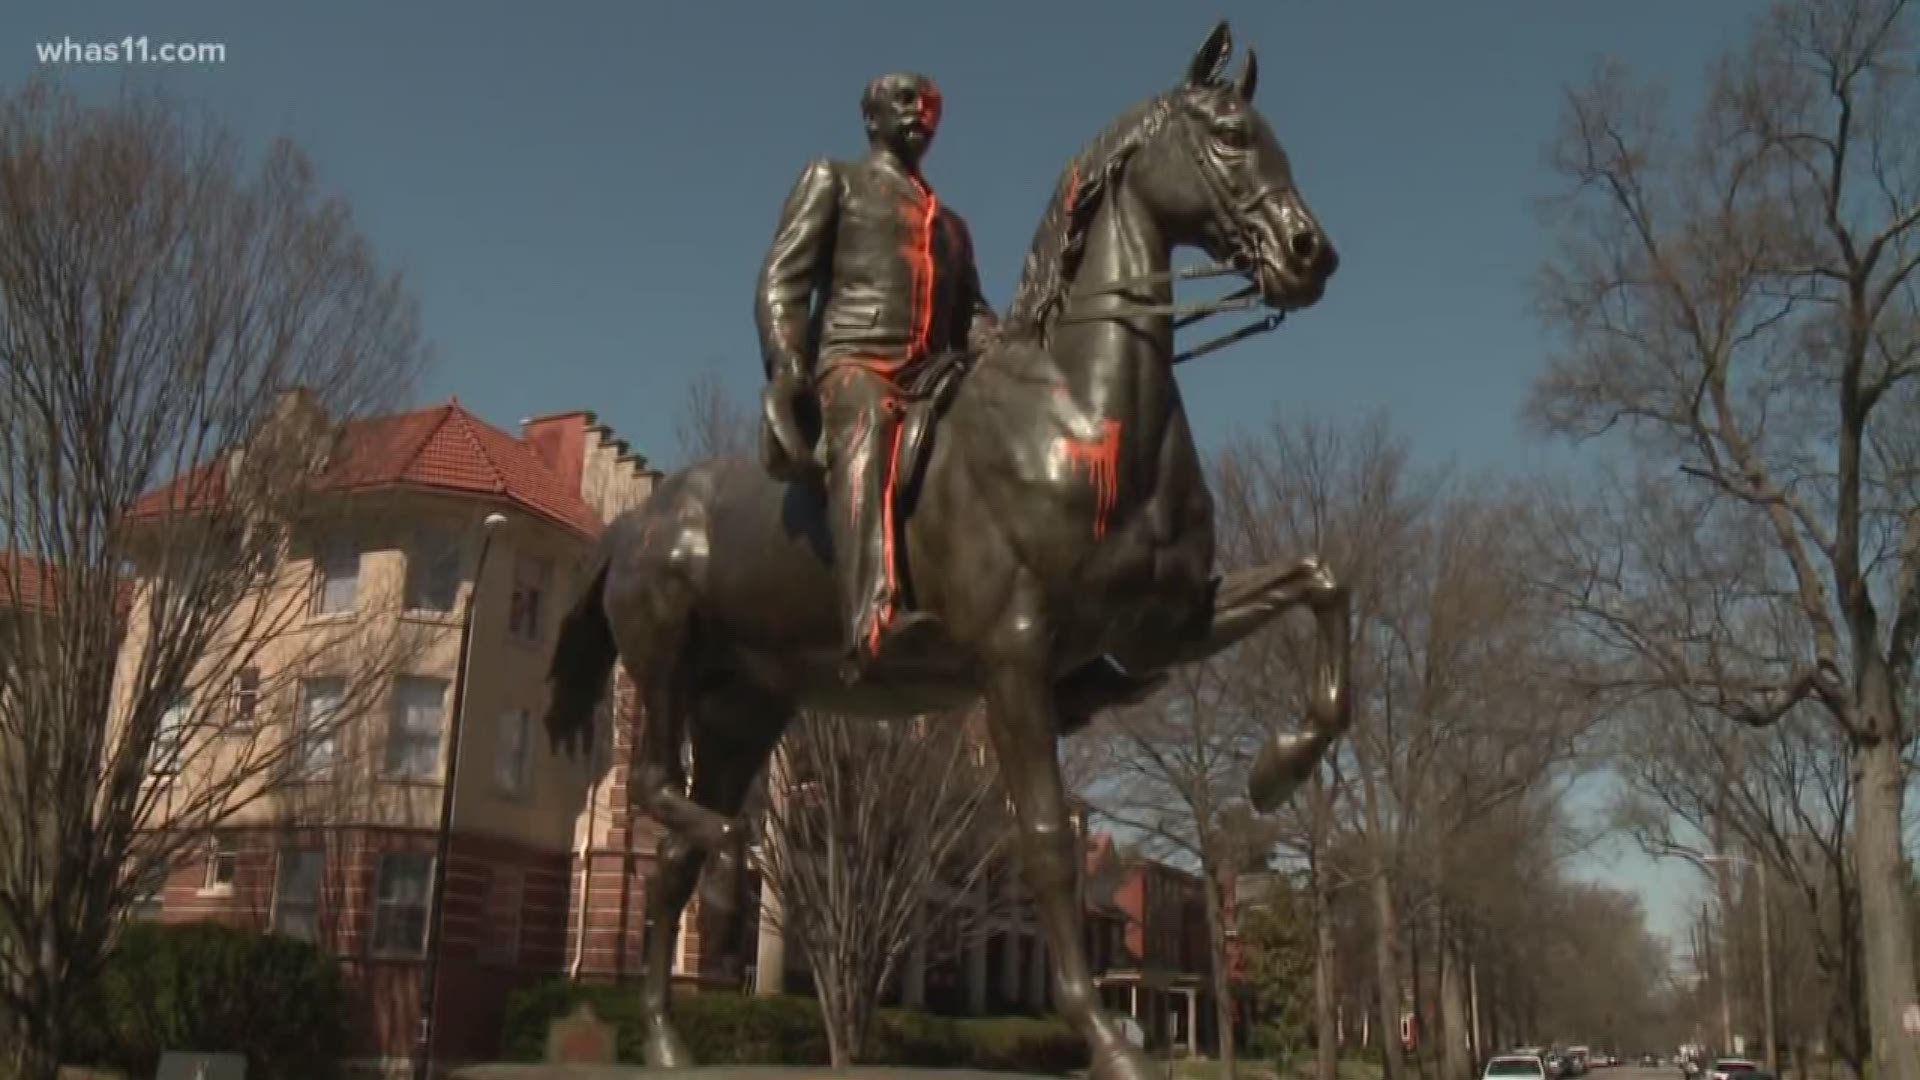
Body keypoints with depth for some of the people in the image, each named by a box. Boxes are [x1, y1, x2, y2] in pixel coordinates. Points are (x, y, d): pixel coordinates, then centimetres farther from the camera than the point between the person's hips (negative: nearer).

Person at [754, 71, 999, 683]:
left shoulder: (950, 224, 34)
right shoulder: (832, 180, 18)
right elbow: (782, 282, 5)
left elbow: (971, 317, 26)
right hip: (853, 365, -7)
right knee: (868, 432, -40)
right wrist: (786, 371, -14)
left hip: (933, 378, 7)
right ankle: (872, 625, -64)